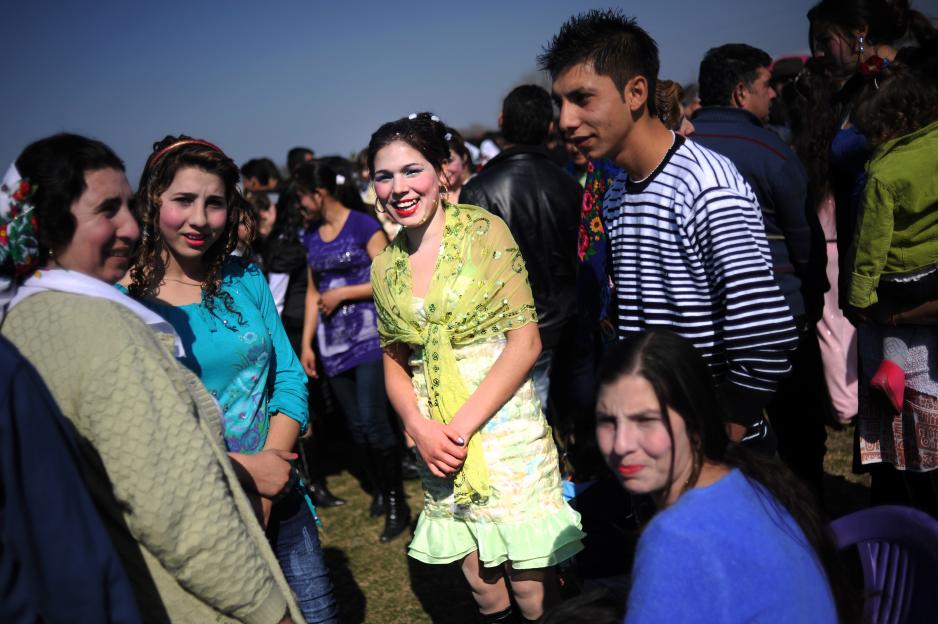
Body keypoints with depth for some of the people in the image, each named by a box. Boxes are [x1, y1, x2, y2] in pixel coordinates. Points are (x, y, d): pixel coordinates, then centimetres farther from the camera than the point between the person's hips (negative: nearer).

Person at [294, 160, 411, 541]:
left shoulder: (363, 226, -7)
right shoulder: (311, 236, 12)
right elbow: (313, 292, 16)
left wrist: (341, 294, -10)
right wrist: (306, 344, 11)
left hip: (369, 337, -6)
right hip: (333, 343, 6)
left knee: (373, 420, -10)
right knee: (355, 424, 8)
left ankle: (397, 503, 4)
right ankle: (378, 491, 24)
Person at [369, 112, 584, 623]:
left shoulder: (484, 231, -7)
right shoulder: (385, 266, 6)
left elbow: (525, 341, -11)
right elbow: (394, 360, 11)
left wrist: (463, 425, -16)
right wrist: (420, 427, -8)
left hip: (504, 426, -4)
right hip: (436, 439, 4)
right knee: (477, 572, 14)